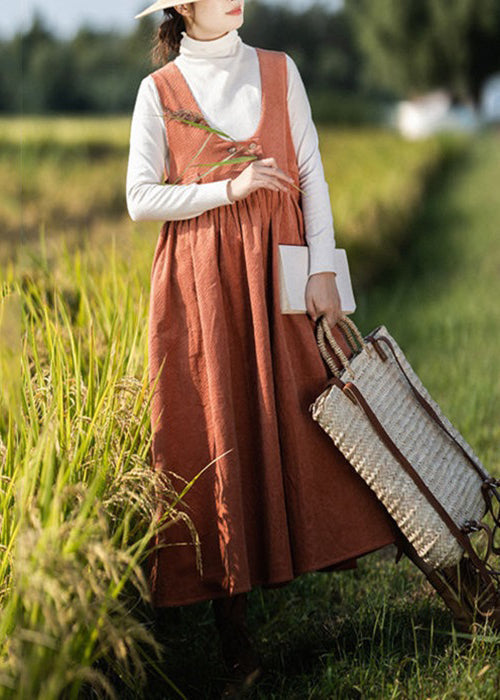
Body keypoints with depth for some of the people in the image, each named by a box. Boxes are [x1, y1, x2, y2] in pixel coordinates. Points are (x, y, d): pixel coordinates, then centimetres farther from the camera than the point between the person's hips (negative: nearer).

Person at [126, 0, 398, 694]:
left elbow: (311, 173, 5)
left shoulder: (278, 70, 9)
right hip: (199, 279, -2)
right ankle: (234, 639, 3)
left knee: (304, 420, -4)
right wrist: (230, 188, -13)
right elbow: (141, 198, -2)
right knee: (216, 436, -3)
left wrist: (322, 268, -4)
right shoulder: (159, 90, 4)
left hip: (278, 270, 2)